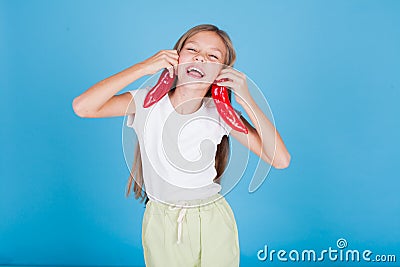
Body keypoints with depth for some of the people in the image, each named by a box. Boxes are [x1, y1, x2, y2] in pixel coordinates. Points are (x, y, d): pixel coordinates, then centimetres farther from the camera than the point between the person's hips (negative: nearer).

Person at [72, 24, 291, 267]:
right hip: (161, 225, 0)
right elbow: (82, 107, -26)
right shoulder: (148, 102, -11)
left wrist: (247, 100, -23)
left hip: (213, 223, 1)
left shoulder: (220, 114, -10)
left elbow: (281, 160, -17)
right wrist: (143, 67, -25)